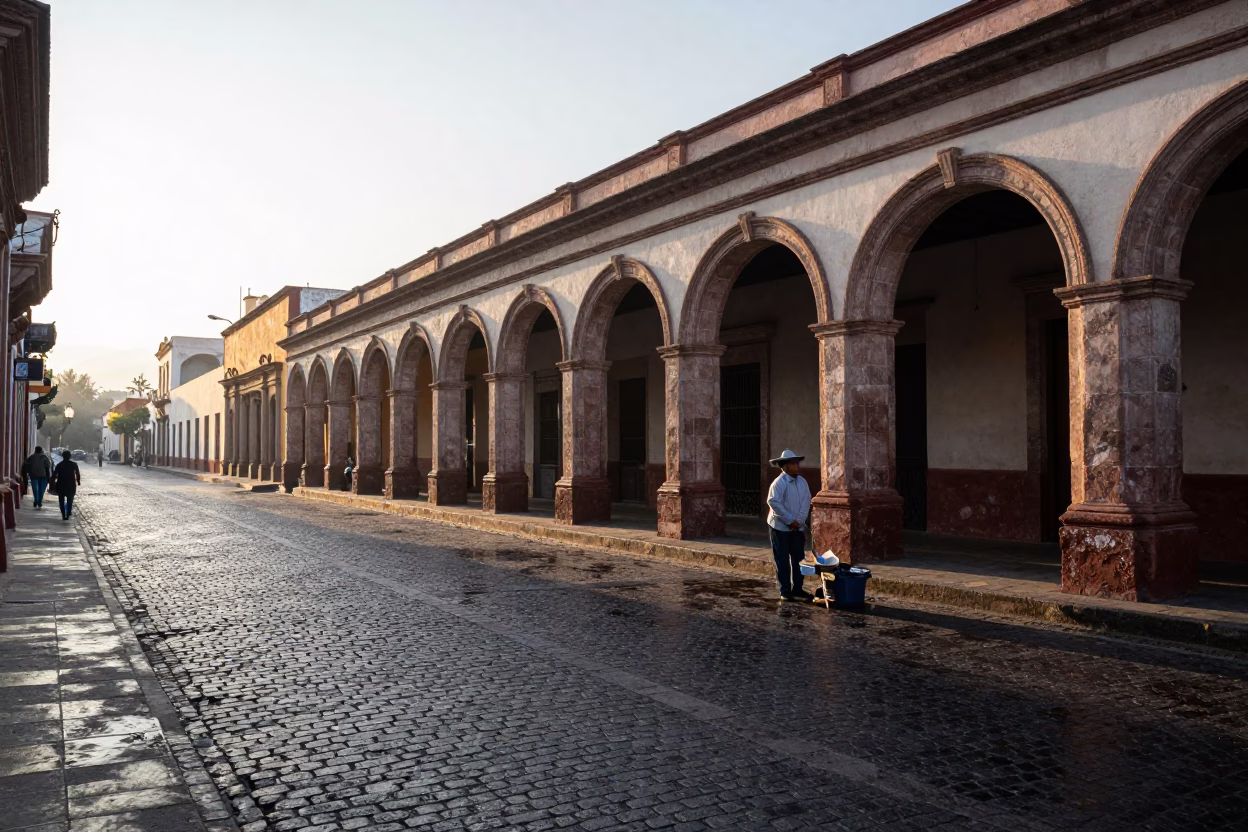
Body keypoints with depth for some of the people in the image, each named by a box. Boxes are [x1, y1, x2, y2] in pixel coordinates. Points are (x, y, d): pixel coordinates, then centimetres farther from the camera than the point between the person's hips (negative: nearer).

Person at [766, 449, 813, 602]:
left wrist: (799, 521, -10)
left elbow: (806, 502, 1)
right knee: (782, 561, 1)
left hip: (798, 527, 6)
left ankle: (797, 590, 19)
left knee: (798, 559, 9)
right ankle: (785, 592, 8)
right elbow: (773, 502, -21)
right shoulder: (779, 483, -15)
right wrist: (790, 520, -18)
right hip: (780, 527, -6)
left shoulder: (802, 482, 3)